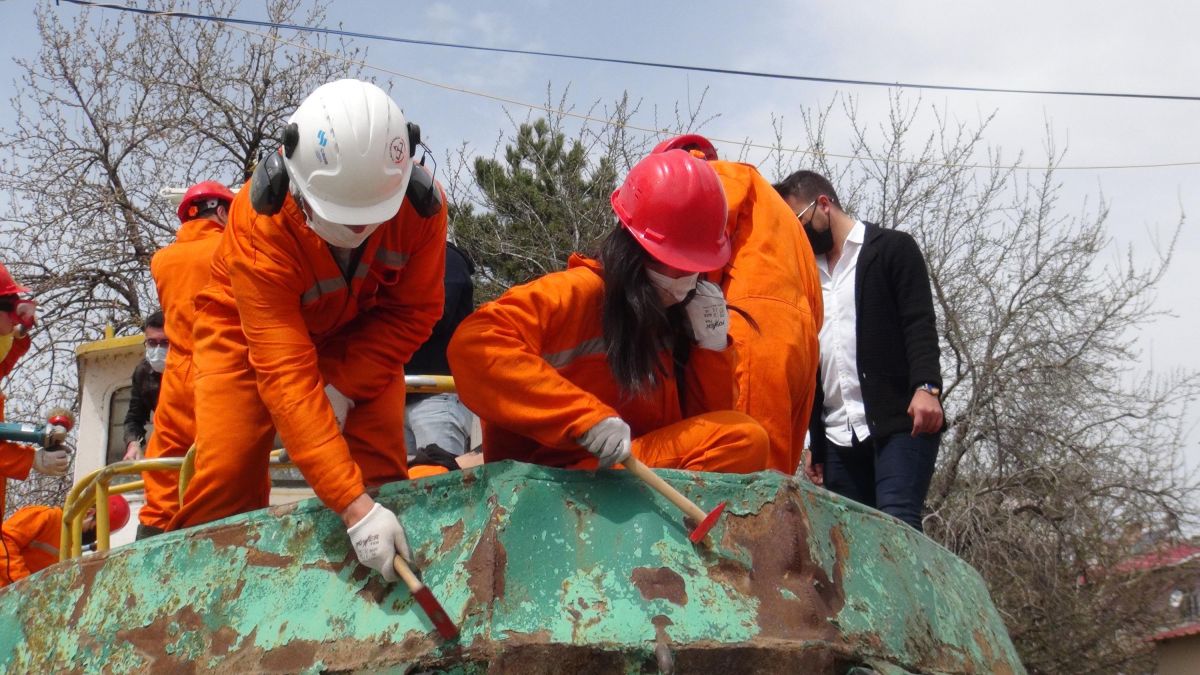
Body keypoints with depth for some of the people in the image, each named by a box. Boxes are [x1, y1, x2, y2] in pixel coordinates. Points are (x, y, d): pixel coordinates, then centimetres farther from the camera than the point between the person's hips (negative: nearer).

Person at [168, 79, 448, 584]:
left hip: (358, 331, 2)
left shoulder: (421, 203, -31)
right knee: (227, 471, -14)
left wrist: (344, 388, -29)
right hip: (250, 328, -2)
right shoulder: (259, 226, -39)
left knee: (380, 467, -10)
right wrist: (353, 506, -49)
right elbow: (286, 373, -43)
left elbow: (412, 312, -16)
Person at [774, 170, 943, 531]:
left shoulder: (893, 249, 6)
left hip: (899, 423, -6)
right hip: (838, 436, 6)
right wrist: (815, 444, 20)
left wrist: (926, 386, -23)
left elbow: (920, 323, -6)